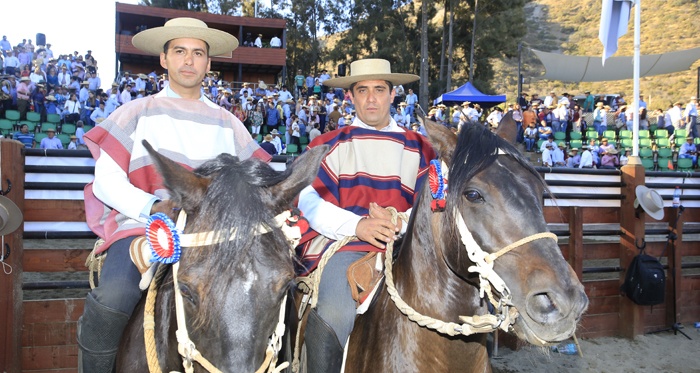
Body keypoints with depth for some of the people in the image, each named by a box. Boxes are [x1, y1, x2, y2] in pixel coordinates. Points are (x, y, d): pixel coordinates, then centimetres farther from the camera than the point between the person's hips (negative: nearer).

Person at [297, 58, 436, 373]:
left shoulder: (419, 149, 19)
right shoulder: (328, 146, 13)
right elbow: (311, 202, 0)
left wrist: (400, 224, -11)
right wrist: (356, 225, -17)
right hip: (343, 244, -2)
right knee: (332, 317, -27)